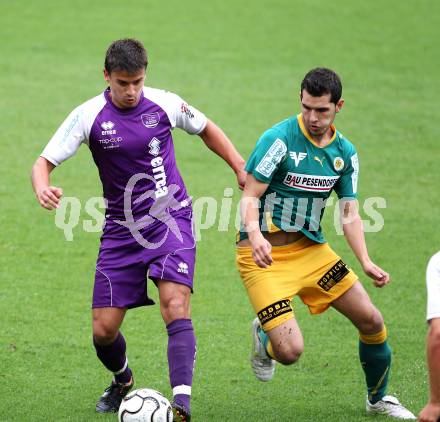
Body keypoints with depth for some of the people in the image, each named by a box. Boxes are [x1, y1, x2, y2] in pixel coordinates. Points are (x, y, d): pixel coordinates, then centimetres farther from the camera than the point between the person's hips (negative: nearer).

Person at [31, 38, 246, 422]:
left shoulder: (165, 104, -5)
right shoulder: (89, 116, -8)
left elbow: (206, 129, 16)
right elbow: (44, 162, -7)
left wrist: (241, 168, 8)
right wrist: (43, 189, -30)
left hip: (171, 220, -1)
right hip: (122, 230, 1)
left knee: (176, 308, -24)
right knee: (104, 331, 2)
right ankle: (123, 382, 36)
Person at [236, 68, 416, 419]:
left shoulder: (345, 152, 3)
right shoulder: (279, 139, -16)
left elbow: (350, 212, 5)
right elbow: (249, 197, -17)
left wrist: (366, 262, -8)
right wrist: (255, 236, -36)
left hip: (312, 250, 6)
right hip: (265, 255, -6)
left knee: (372, 321, 4)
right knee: (290, 351, -18)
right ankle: (263, 341, 20)